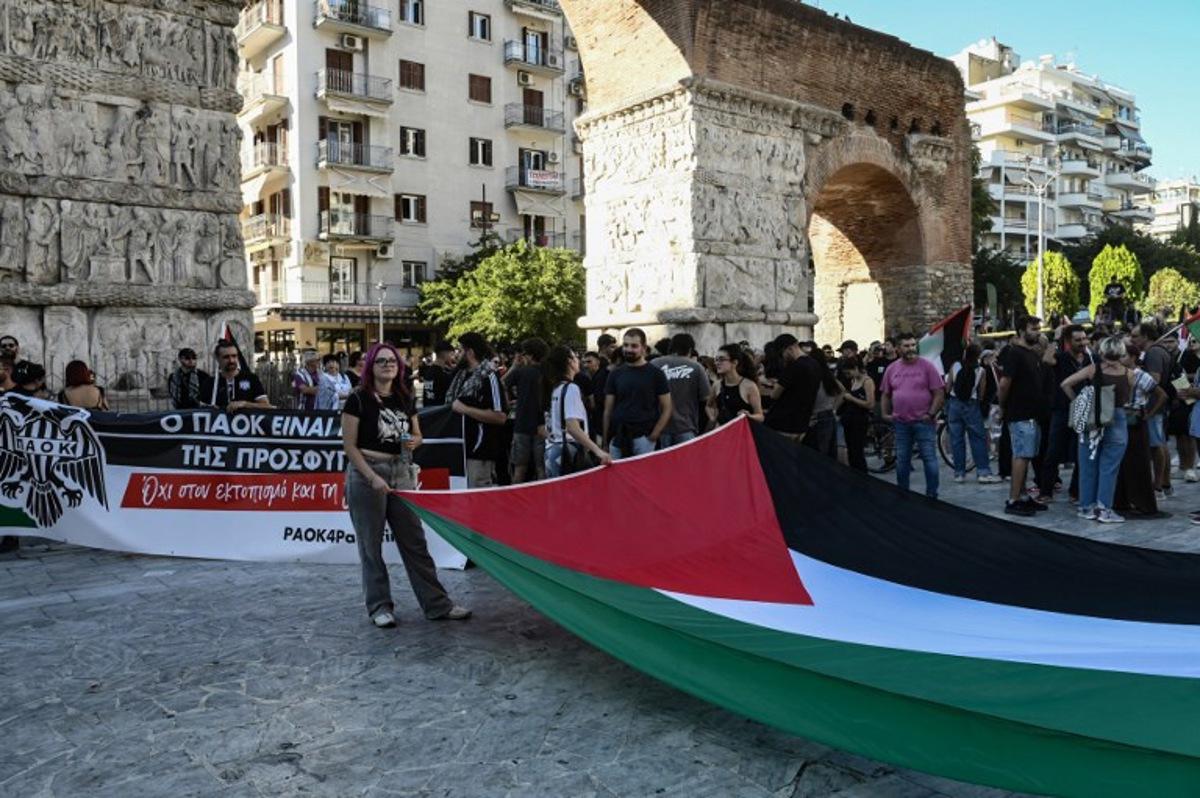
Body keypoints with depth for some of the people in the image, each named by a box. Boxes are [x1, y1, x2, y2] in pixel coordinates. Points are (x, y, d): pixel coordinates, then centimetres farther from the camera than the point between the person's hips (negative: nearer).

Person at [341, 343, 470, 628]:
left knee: (415, 541, 5)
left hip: (401, 473, 4)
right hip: (366, 474, -4)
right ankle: (379, 607, 17)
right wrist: (373, 477, -16)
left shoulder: (405, 399, 9)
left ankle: (437, 604, 10)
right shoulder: (358, 399, -5)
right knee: (371, 545, 4)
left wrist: (413, 441, -5)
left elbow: (417, 434, 19)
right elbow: (349, 445, -8)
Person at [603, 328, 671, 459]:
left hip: (643, 438, -3)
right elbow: (608, 410, 11)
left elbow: (666, 409, 0)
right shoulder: (615, 375, 10)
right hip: (617, 438, 3)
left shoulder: (655, 374, 2)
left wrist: (654, 435, -11)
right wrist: (605, 439, 3)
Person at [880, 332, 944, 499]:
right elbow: (886, 394, 16)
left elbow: (939, 393, -5)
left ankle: (932, 494, 6)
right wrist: (886, 413, 5)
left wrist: (931, 413, -11)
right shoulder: (892, 369, 9)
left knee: (929, 457, -2)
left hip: (923, 421, -4)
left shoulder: (927, 366, -3)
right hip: (900, 423, 4)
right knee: (902, 460, 11)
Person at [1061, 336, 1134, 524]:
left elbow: (1066, 384, -7)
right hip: (1117, 421, -1)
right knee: (1109, 468, 4)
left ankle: (1087, 507, 15)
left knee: (1088, 466, 10)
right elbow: (1128, 400, 8)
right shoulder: (1128, 374, -2)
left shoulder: (1093, 369, -4)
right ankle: (1104, 509, 4)